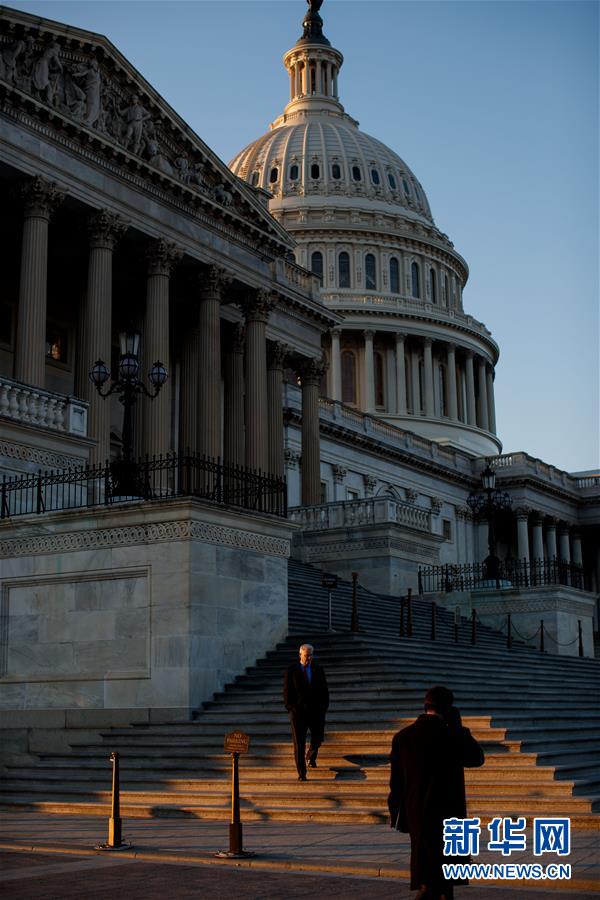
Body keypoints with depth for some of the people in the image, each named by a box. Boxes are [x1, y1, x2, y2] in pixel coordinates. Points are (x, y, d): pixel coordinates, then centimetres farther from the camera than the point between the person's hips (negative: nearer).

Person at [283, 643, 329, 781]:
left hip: (316, 710, 2)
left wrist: (324, 706, 0)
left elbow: (324, 690, 8)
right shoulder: (292, 671, 0)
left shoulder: (318, 670, 6)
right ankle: (301, 773, 2)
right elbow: (287, 691, 1)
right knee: (299, 743, -3)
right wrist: (290, 707, -6)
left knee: (317, 739, 4)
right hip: (298, 711, -2)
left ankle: (311, 757, 39)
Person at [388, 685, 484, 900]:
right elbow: (477, 758, 4)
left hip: (415, 815, 5)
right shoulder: (450, 736, -13)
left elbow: (396, 780, 5)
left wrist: (397, 814, 14)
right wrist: (458, 726, 4)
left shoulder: (402, 736, 1)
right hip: (446, 815, -4)